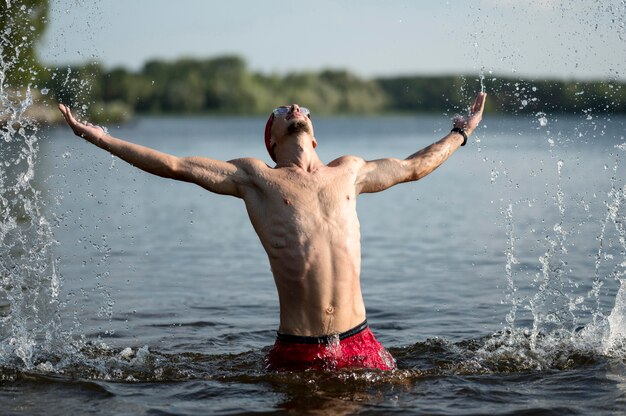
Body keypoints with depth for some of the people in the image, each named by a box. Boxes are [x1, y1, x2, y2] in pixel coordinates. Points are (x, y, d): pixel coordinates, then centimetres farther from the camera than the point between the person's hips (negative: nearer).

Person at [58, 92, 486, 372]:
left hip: (360, 344, 3)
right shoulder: (255, 177, 8)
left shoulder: (348, 171, 18)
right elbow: (174, 165, 6)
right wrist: (102, 139, 3)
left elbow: (414, 166, 34)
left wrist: (462, 131, 45)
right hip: (298, 351, -3)